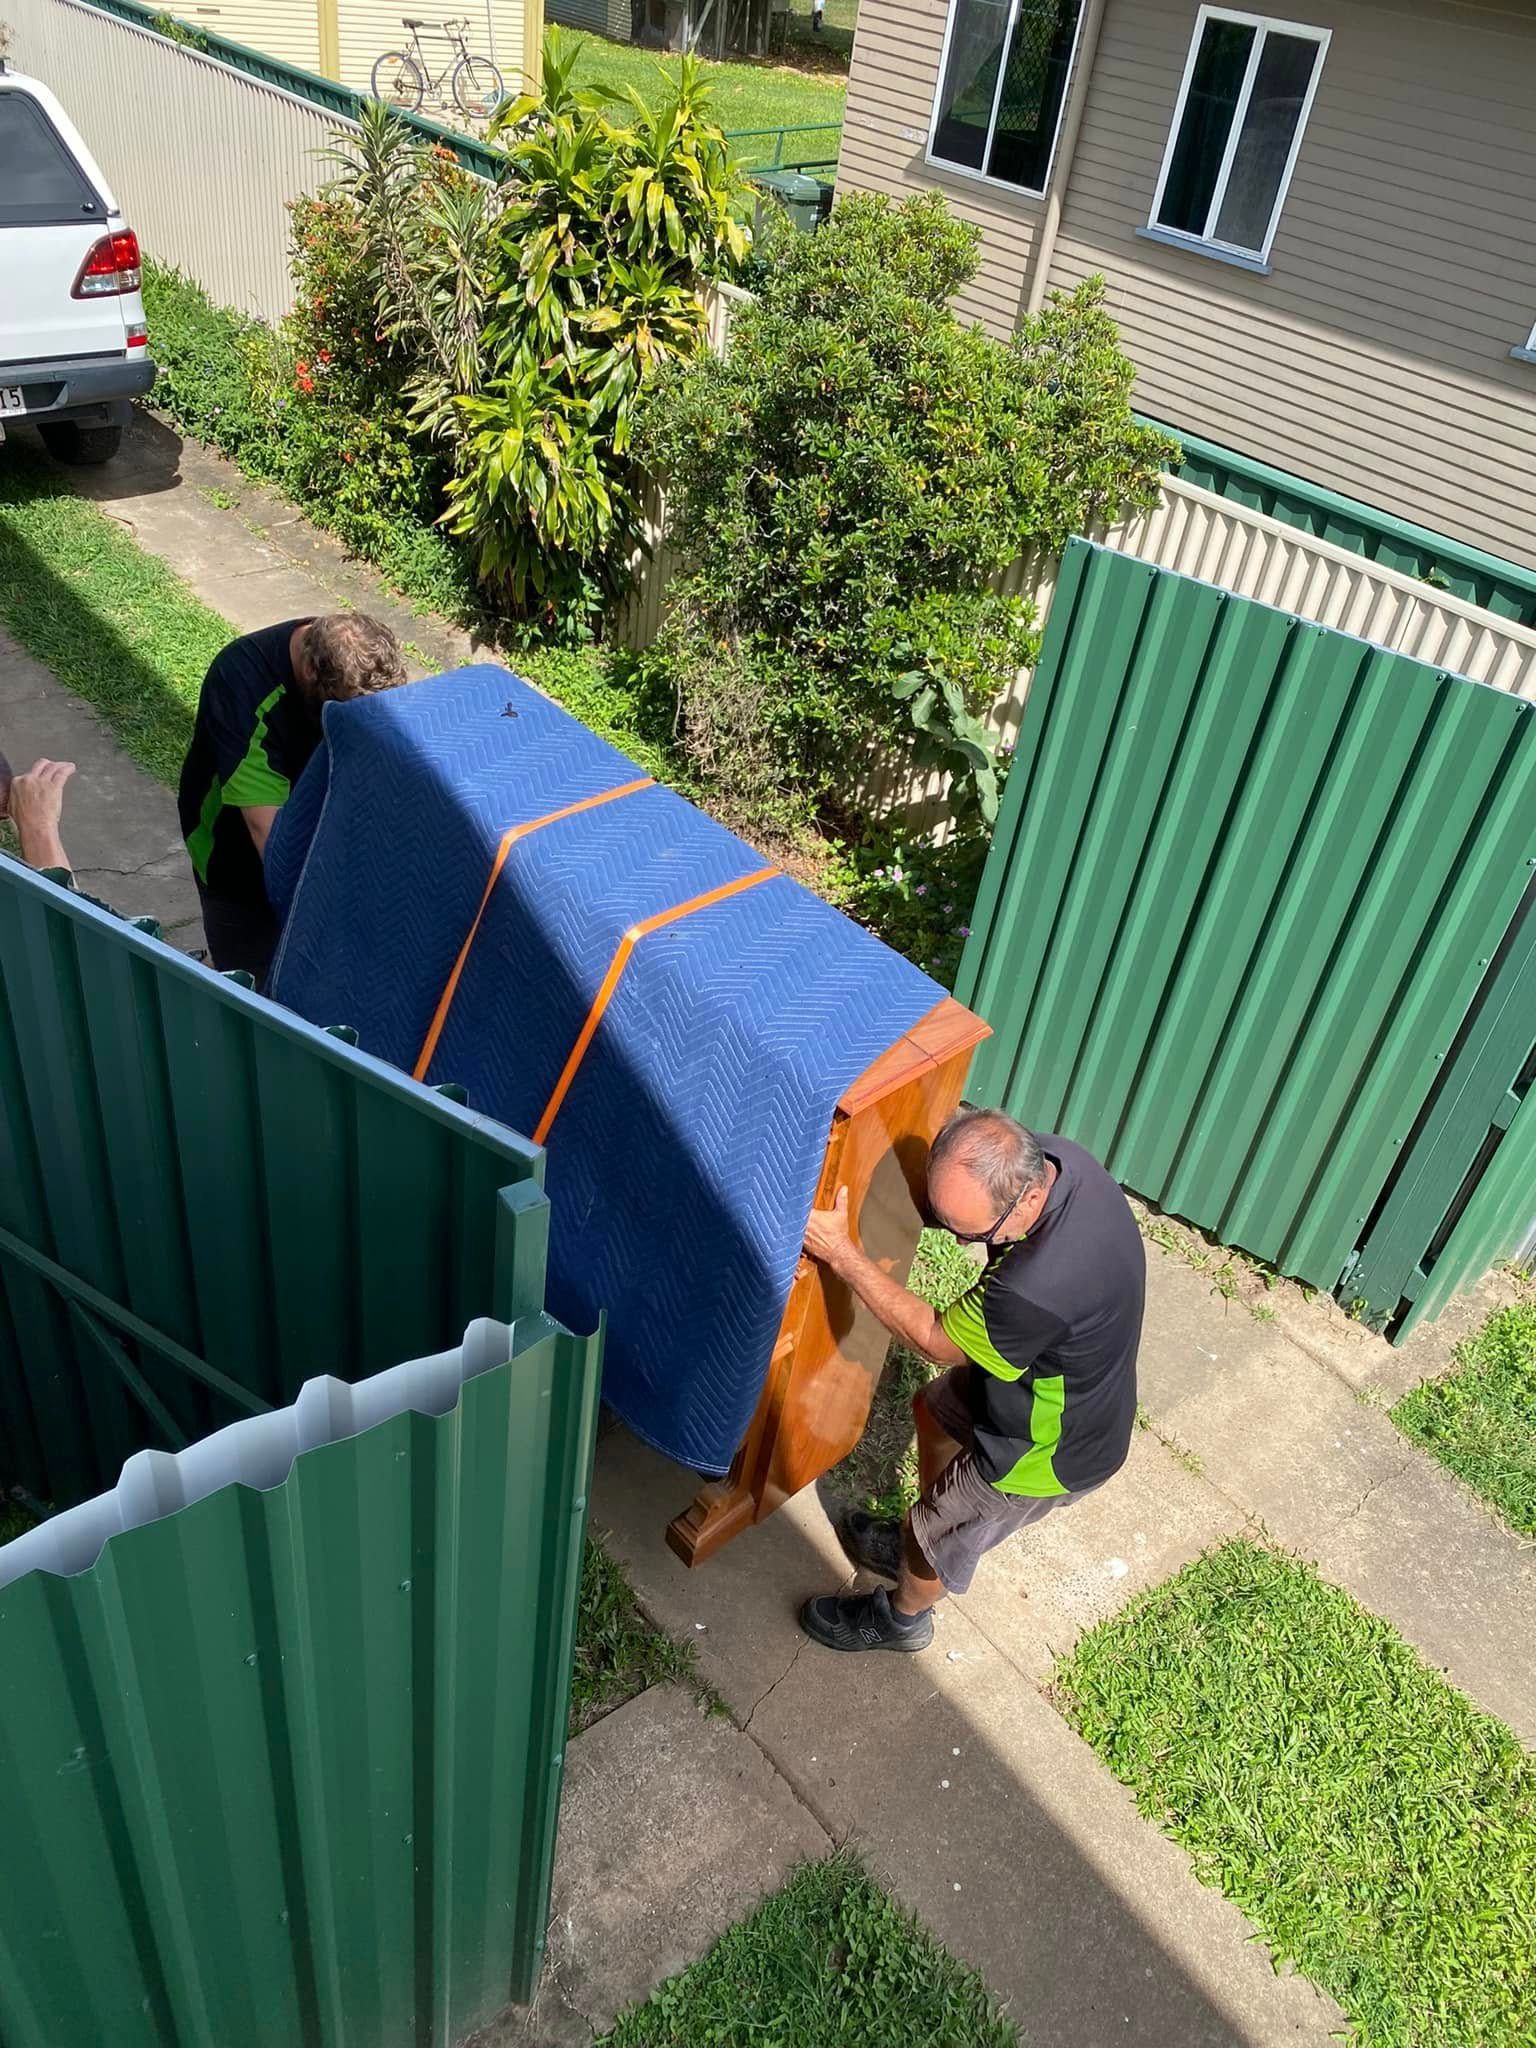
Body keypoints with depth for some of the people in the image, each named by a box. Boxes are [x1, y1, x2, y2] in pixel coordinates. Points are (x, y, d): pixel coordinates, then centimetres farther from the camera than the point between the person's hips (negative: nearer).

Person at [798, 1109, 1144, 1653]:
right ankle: (921, 1543, 55)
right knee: (934, 1410, 30)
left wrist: (839, 1253, -25)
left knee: (938, 1532, 17)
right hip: (1047, 1374, 8)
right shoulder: (1046, 1158, -23)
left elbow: (933, 1338, -27)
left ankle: (901, 1618, 49)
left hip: (1050, 1450, -7)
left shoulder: (1040, 1287, -47)